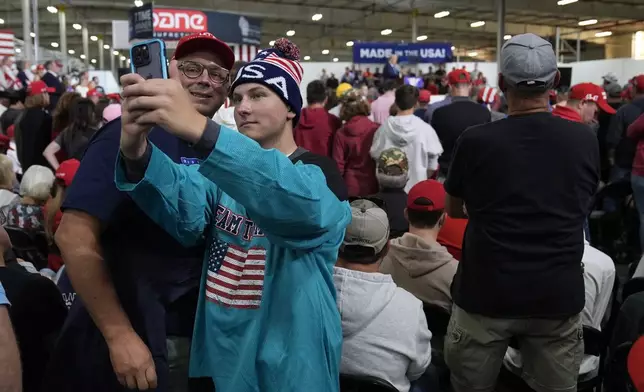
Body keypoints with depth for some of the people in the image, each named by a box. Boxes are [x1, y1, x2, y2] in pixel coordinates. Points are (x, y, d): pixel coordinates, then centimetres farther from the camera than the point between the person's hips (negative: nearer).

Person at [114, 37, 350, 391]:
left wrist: (198, 128, -48)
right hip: (216, 363, 4)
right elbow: (184, 204, -18)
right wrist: (137, 154, -39)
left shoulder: (321, 179, -10)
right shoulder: (222, 172, 5)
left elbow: (298, 201, -36)